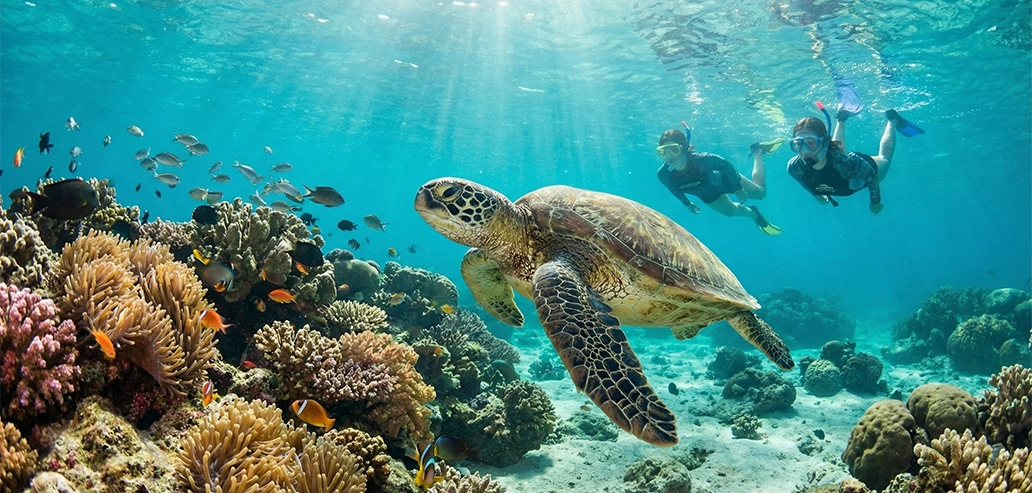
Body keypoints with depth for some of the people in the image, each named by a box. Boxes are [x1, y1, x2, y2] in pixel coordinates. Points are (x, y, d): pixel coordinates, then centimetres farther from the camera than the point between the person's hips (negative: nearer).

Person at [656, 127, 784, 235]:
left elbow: (725, 164, -25)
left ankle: (758, 151, 38)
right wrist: (687, 203, 5)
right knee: (731, 211, 26)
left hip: (723, 179, -3)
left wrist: (738, 188, -18)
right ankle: (754, 214, 58)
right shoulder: (663, 174, -35)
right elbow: (673, 188, -9)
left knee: (760, 193, 19)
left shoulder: (699, 159, -45)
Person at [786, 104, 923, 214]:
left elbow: (871, 174, -28)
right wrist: (815, 193, 0)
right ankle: (841, 121, 56)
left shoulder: (843, 161, -49)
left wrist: (875, 201, -15)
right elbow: (804, 180, -12)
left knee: (884, 158, 33)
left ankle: (892, 120, 51)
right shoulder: (794, 167, -40)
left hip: (867, 168, -3)